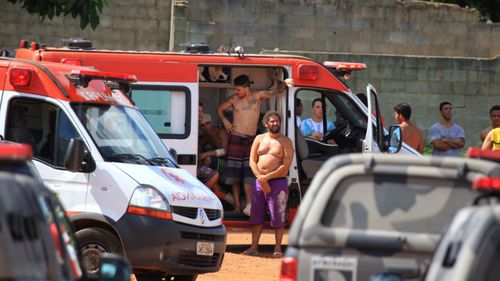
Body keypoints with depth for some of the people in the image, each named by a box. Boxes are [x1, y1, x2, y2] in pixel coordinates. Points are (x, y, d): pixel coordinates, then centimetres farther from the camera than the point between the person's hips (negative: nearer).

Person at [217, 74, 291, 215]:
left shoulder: (257, 96, 2)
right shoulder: (234, 99, 3)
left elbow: (275, 90, 8)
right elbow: (220, 109, 16)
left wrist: (283, 83, -7)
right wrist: (224, 120, 1)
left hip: (251, 140, 0)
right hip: (236, 138, 0)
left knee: (248, 172, -7)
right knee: (234, 171, -1)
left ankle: (249, 205, -16)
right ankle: (237, 204, 6)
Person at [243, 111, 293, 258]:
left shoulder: (285, 141, 0)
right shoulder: (259, 139, 11)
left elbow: (286, 166, -8)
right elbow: (252, 161, 6)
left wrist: (267, 177, -14)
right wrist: (260, 179, -8)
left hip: (278, 182, -4)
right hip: (259, 182, 4)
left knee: (277, 216, -4)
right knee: (256, 215, 4)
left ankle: (278, 249, 1)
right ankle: (254, 247, 8)